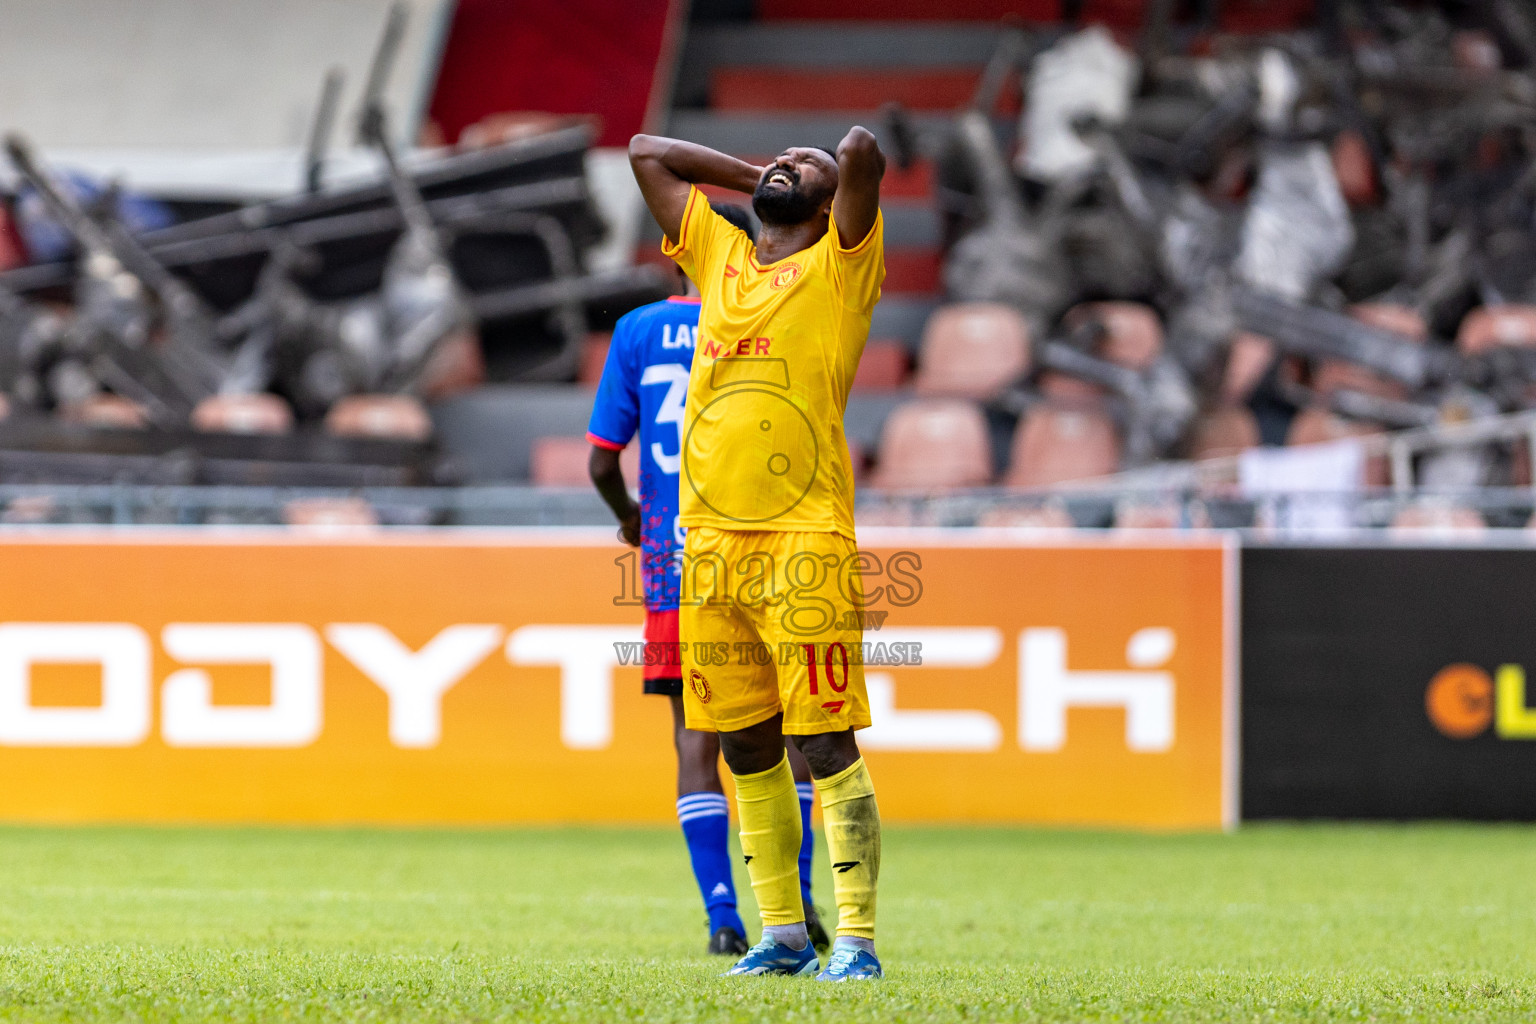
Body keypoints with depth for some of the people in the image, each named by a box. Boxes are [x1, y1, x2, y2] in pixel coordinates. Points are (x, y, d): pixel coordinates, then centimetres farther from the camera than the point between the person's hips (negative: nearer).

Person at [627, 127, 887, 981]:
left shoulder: (840, 263, 3)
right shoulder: (719, 254, 19)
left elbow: (863, 154, -12)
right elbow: (647, 154, 26)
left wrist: (848, 166, 10)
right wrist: (756, 179, 23)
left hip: (805, 541, -6)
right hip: (710, 544, 6)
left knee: (825, 746, -9)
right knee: (747, 750, 8)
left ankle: (857, 938, -8)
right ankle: (783, 935, 15)